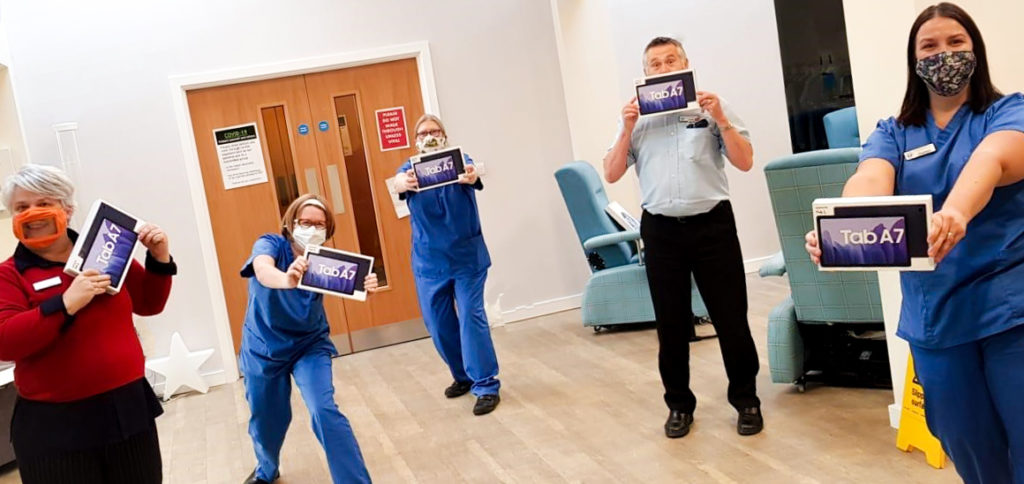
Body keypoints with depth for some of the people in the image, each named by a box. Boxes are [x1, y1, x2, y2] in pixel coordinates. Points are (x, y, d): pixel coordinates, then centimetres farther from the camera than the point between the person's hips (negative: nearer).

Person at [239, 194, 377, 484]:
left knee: (324, 411, -18)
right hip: (263, 347, 0)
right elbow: (263, 269, -43)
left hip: (310, 344, 0)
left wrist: (364, 286, -56)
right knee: (266, 417, 15)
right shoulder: (271, 244, -20)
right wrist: (286, 279, -66)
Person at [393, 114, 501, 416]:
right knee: (438, 324, 9)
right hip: (429, 260, 3)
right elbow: (398, 181, -23)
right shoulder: (411, 168, 0)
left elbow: (473, 177, -27)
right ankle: (463, 376, 29)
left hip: (467, 255, -3)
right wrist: (405, 182, -49)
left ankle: (486, 385, -1)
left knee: (471, 317, -9)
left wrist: (469, 177, -53)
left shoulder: (459, 162, -4)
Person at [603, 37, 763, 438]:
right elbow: (611, 174, 3)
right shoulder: (636, 117, 9)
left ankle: (746, 399, 20)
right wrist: (627, 130, -7)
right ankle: (679, 404, 23)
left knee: (731, 318, 3)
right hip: (661, 230, 2)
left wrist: (719, 119, -12)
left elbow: (745, 161, -2)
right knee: (671, 324, 10)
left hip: (712, 224, -2)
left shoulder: (711, 107, 4)